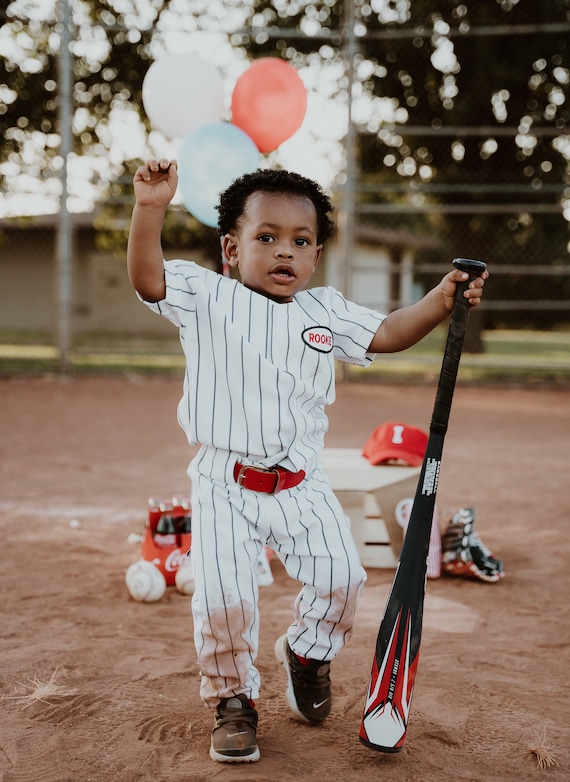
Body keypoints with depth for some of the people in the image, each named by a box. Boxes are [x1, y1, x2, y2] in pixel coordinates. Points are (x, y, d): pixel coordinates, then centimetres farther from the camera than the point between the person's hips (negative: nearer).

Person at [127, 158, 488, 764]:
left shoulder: (326, 312, 7)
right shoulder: (209, 298, -3)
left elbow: (388, 334, 9)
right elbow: (147, 277, -14)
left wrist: (441, 299, -6)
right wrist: (150, 209, -29)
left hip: (302, 484, 3)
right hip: (225, 485, -3)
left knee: (339, 576, -4)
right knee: (222, 597, -13)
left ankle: (307, 653, 30)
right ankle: (233, 698, 14)